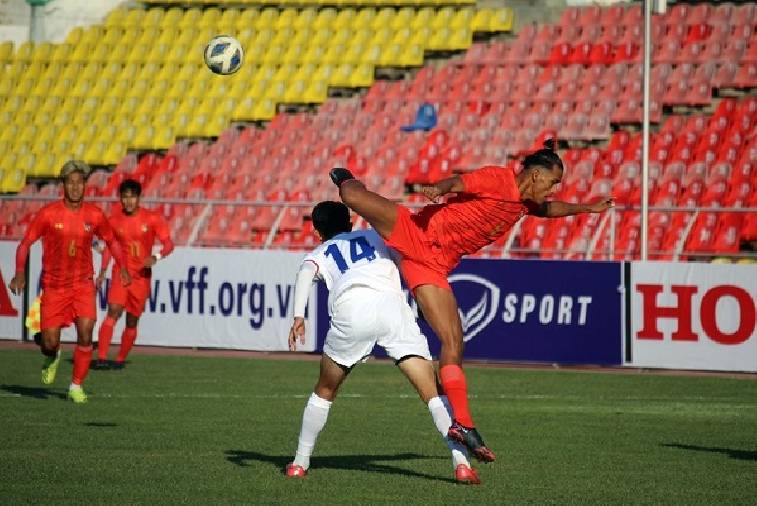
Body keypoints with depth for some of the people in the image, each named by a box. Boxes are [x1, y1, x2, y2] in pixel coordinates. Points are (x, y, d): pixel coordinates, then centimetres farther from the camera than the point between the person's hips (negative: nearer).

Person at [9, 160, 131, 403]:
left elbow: (111, 240, 16)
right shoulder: (48, 214, -8)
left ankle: (76, 386, 2)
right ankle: (52, 357, 36)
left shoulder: (94, 215, -1)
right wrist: (20, 272, -16)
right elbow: (25, 243, -2)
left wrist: (123, 267, 5)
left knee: (85, 335, -16)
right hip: (53, 285, -1)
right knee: (49, 343, -3)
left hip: (83, 284, 1)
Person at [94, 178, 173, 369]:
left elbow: (169, 244, -4)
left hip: (142, 276, 0)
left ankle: (121, 359, 22)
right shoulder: (115, 221, 2)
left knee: (132, 322, 5)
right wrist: (102, 272, 7)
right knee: (113, 312, -19)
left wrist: (156, 257, -23)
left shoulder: (152, 219, -4)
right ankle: (101, 358, -25)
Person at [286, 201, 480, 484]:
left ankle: (300, 463, 26)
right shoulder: (375, 235, 36)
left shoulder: (319, 255, 30)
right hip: (390, 303, 0)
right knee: (433, 392, -1)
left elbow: (306, 273, 8)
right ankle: (461, 463, -16)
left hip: (349, 310, 0)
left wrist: (298, 316, -6)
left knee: (324, 392, 24)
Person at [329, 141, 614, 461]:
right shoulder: (498, 180, -14)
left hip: (433, 267, 6)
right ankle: (346, 180, 26)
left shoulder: (524, 204, 13)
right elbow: (458, 183, -27)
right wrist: (437, 189, -47)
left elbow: (547, 209, 35)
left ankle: (462, 425, -7)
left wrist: (587, 208, 40)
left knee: (454, 342, -7)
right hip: (415, 233, -6)